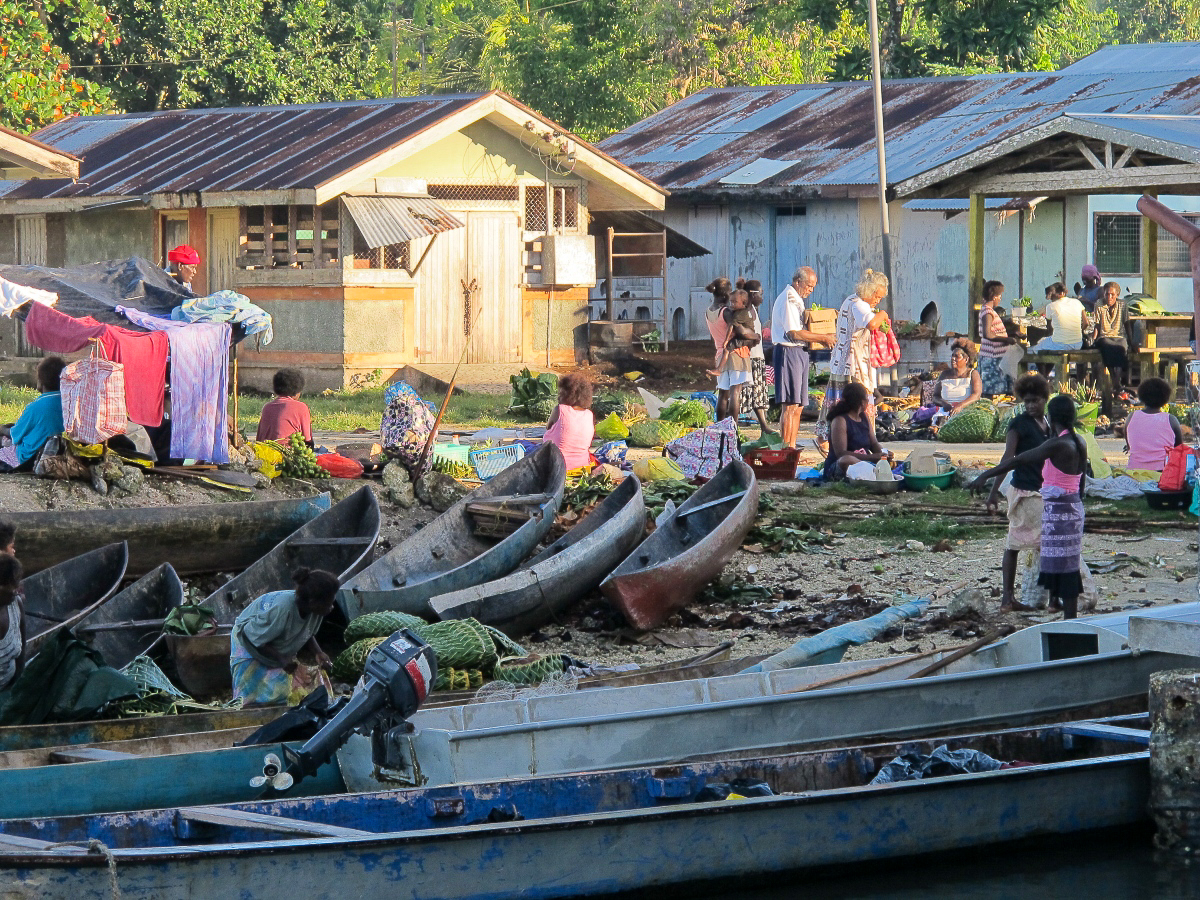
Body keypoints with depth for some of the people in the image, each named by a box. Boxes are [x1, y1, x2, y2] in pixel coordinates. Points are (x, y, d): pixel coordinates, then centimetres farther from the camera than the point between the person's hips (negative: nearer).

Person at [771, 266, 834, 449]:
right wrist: (823, 338, -13)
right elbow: (794, 333, -20)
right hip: (789, 352, -10)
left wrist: (823, 338, 11)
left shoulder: (796, 299, 21)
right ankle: (786, 448, -12)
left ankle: (791, 448, 10)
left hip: (799, 352, 10)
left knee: (798, 406, 9)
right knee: (790, 405, -12)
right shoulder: (788, 299, -12)